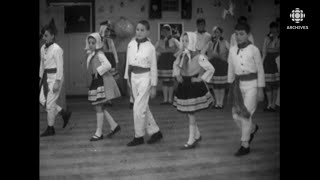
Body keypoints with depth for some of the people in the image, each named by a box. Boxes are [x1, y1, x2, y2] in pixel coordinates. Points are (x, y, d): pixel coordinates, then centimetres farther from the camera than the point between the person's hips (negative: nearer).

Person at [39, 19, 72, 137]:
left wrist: (57, 82, -19)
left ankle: (50, 128, 10)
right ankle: (64, 113, 22)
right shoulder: (43, 49, 8)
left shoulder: (56, 49, -14)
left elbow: (60, 67, -16)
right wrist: (41, 78, 15)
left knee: (50, 102, -3)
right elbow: (42, 64, 16)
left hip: (55, 76, -8)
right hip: (46, 76, 8)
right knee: (42, 99, 5)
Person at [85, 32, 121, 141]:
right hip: (96, 81, 9)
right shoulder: (91, 54, 12)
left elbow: (108, 65, -28)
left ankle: (99, 133, 5)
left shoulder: (99, 54, -14)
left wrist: (98, 71, -18)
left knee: (99, 107, -3)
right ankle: (114, 126, 21)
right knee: (99, 107, 13)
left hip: (102, 82, -9)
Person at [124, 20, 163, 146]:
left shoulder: (150, 47, -8)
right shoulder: (131, 44, 3)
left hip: (144, 77, -5)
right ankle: (155, 132, 26)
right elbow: (128, 62, 10)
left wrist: (154, 86, -4)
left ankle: (138, 137, 10)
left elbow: (153, 68, -5)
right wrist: (128, 78, 10)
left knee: (138, 108, -5)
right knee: (144, 107, 12)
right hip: (133, 77, 5)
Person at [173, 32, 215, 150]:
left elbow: (211, 69, -12)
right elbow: (176, 64, 23)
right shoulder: (181, 55, 2)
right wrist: (177, 74, 7)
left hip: (194, 87, -7)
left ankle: (191, 141, 10)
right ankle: (197, 136, 33)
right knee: (187, 114, 14)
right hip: (184, 86, 7)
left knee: (191, 114, -2)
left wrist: (200, 78, -12)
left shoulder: (198, 57, -16)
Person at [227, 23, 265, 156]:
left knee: (246, 114, -4)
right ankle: (252, 128, 36)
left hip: (251, 84, -4)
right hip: (238, 84, 4)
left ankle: (245, 145, 9)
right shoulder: (232, 50, 6)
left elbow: (260, 70, -2)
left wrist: (260, 89, -4)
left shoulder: (254, 50, -5)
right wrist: (231, 86, 12)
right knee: (236, 115, 4)